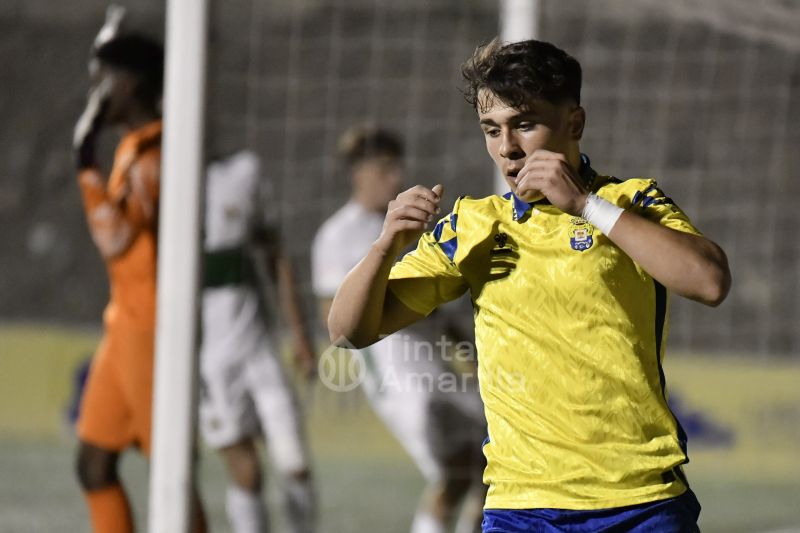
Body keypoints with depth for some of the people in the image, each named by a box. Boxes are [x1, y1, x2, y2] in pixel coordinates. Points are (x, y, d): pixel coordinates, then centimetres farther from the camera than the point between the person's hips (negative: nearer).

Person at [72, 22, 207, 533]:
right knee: (94, 465, 10)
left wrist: (87, 164, -22)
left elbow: (117, 241, -24)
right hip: (123, 327, 10)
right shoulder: (132, 147, 14)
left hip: (151, 331, -10)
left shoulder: (157, 156, -16)